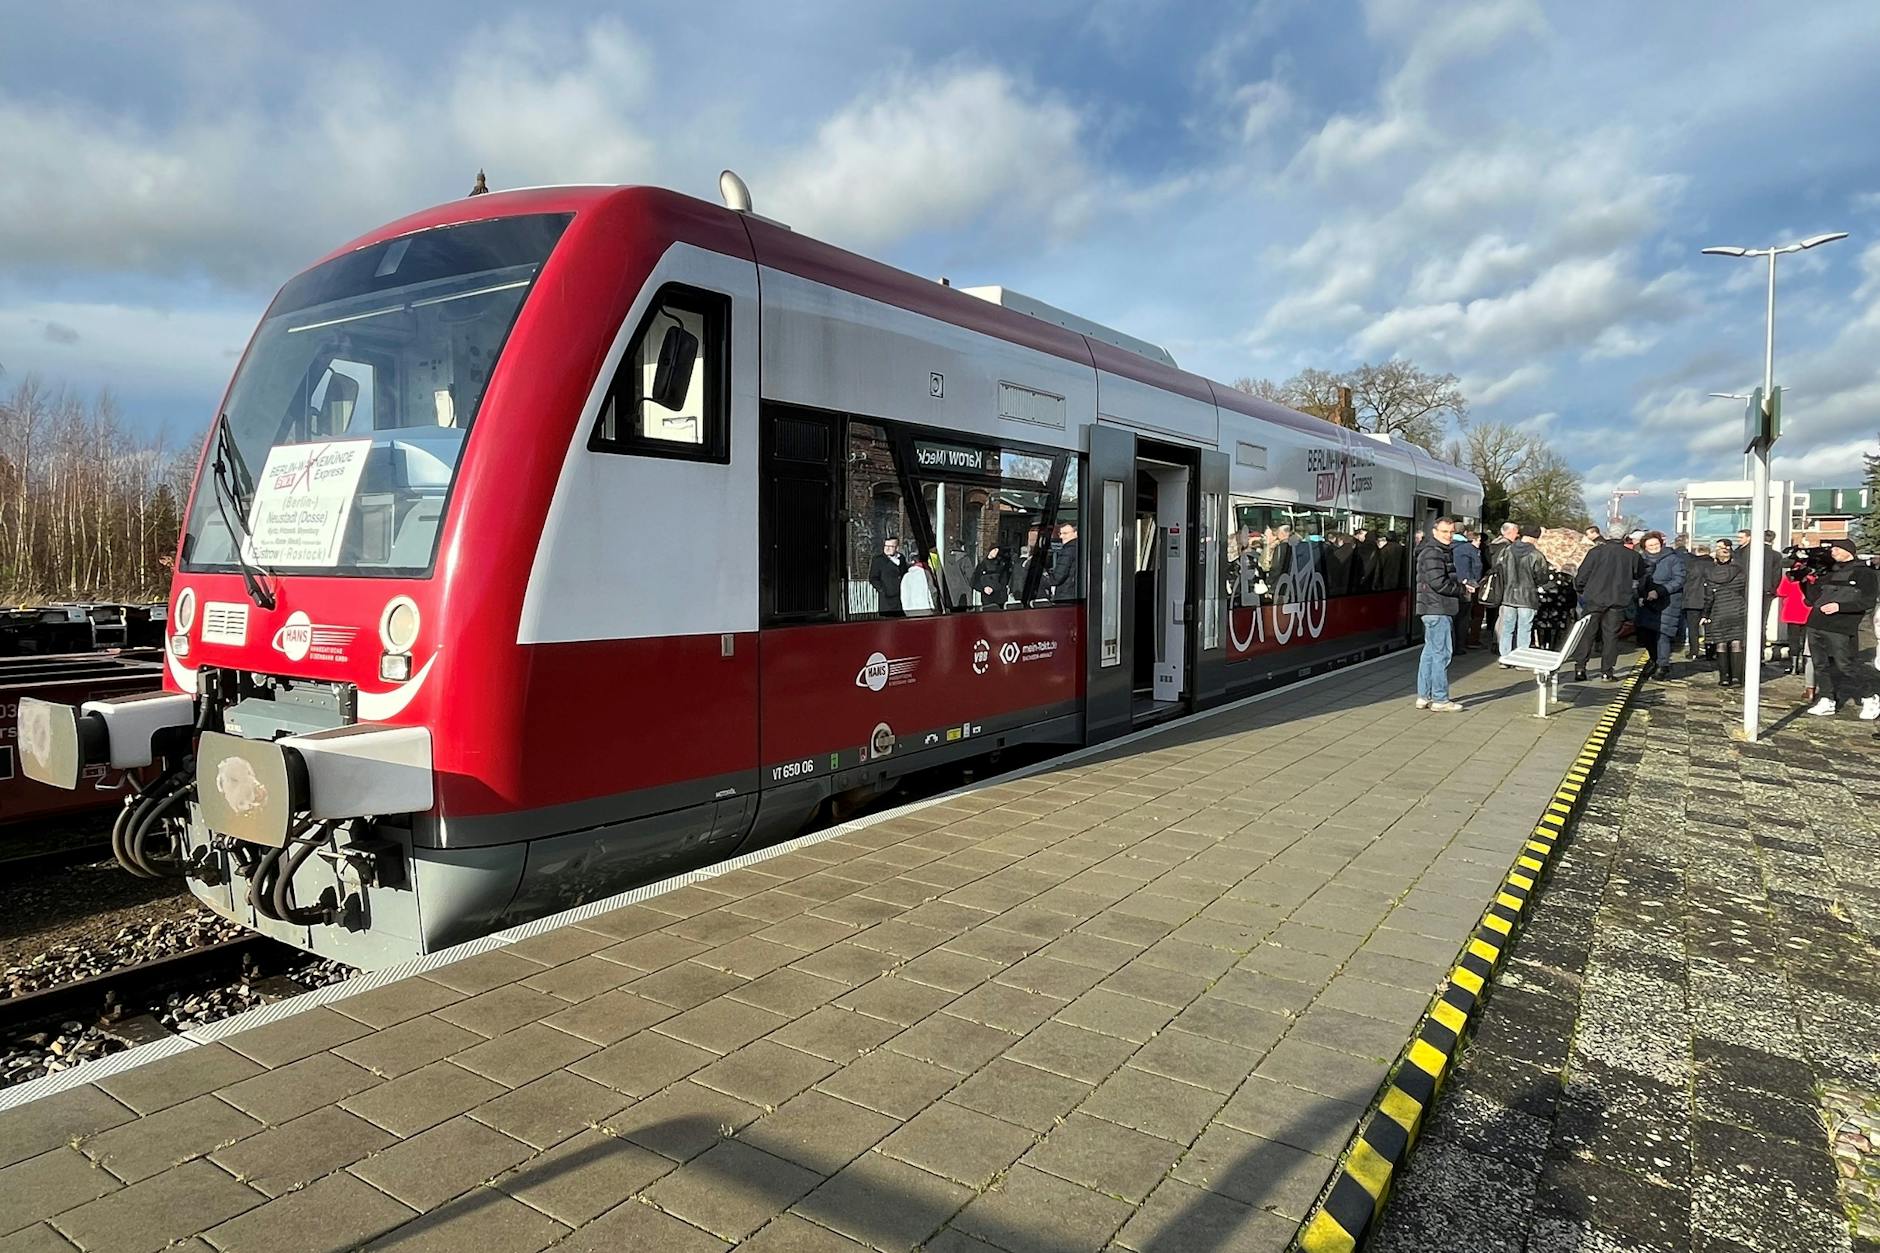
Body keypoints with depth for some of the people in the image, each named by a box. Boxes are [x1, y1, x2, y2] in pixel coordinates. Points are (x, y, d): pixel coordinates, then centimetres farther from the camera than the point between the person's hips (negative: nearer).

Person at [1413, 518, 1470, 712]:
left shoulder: (1443, 551, 19)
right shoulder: (1432, 553, -14)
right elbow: (1439, 583, -21)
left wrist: (1461, 585, 7)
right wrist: (1462, 589, -9)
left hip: (1435, 610, 11)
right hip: (1437, 609, -11)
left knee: (1430, 652, 13)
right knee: (1441, 653, -7)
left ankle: (1424, 696, 18)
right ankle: (1440, 699, -3)